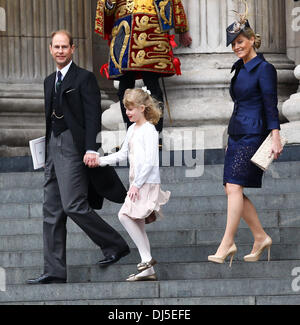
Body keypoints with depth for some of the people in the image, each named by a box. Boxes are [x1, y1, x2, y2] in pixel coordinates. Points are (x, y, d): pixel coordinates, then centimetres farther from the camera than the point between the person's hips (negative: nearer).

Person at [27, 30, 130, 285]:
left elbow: (93, 116, -12)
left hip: (74, 148, -8)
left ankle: (115, 245, 2)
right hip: (53, 149, 8)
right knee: (52, 211, 5)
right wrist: (42, 150, 15)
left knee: (73, 205, -15)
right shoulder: (50, 81, 17)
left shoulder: (84, 78, -5)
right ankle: (55, 271, 6)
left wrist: (91, 149, -21)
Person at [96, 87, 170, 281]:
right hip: (137, 183, 9)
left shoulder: (149, 130, -11)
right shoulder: (132, 129, 16)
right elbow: (123, 154, 23)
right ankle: (148, 270, 7)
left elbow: (150, 160, -16)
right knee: (138, 223, 6)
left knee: (125, 215, -19)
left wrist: (137, 184, -19)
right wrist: (100, 161, 13)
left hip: (148, 183, -9)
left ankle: (147, 257, -16)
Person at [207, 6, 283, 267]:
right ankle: (261, 237, 14)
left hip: (253, 135, -9)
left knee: (234, 187, -15)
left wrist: (275, 137, -21)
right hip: (236, 134, 9)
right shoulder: (239, 69, 16)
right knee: (233, 189, 4)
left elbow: (271, 105, -14)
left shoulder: (264, 69, -8)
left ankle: (227, 243, -14)